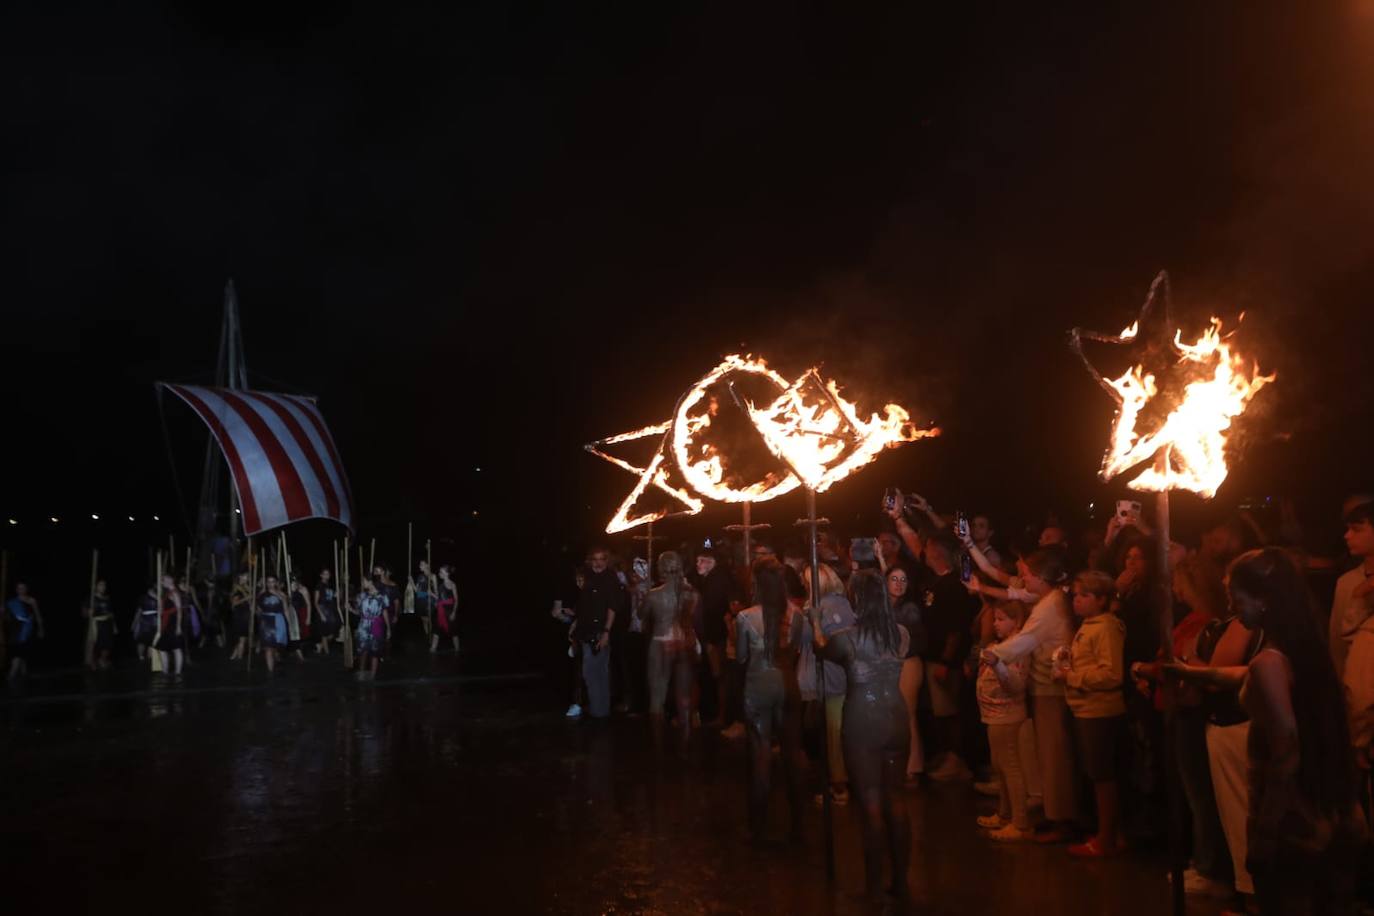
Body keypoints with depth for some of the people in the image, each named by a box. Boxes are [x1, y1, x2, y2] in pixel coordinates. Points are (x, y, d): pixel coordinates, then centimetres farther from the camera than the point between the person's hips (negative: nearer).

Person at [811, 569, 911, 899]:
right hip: (896, 720, 4)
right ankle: (900, 880, 22)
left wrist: (816, 621, 27)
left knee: (871, 803, 5)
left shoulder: (848, 638, -15)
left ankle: (874, 886, 13)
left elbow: (823, 649, 7)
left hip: (863, 725, -4)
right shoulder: (901, 633, -4)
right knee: (896, 799, 14)